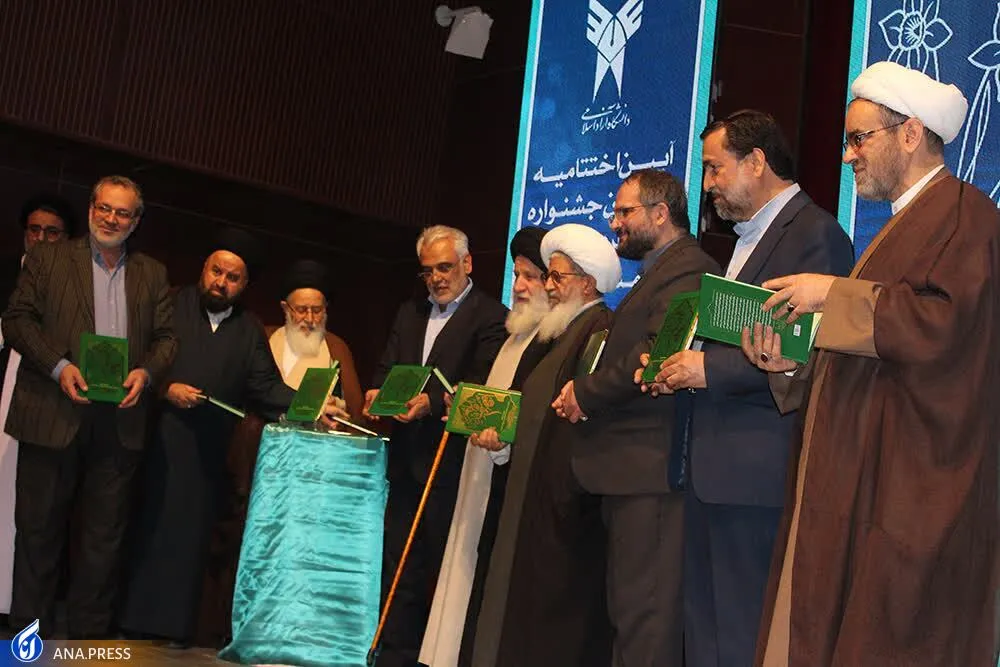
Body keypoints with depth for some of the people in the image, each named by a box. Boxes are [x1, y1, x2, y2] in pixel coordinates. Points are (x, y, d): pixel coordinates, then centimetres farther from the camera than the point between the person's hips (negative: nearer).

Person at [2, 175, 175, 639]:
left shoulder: (152, 274, 16)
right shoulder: (48, 258, 8)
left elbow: (166, 336, 11)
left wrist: (147, 371, -10)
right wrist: (58, 366, -14)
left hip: (119, 421, 2)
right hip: (53, 415, -2)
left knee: (105, 536, 4)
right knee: (39, 530, 5)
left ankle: (88, 640, 13)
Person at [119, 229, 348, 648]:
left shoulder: (250, 330, 13)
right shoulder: (171, 305, 4)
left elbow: (266, 387, 4)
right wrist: (166, 387, -14)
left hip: (205, 454, 2)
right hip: (155, 438, -2)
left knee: (190, 533, 3)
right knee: (146, 529, 0)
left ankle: (173, 627, 9)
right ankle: (131, 622, 8)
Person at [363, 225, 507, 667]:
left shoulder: (491, 317, -5)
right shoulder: (409, 314, 18)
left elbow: (480, 383, -14)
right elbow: (386, 368, 14)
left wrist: (431, 402, -27)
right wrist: (377, 393, -8)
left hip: (450, 461, -6)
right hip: (406, 458, 6)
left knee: (441, 567, 0)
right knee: (398, 565, 8)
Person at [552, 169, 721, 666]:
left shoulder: (686, 269, -10)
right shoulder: (661, 271, 24)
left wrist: (586, 391, -11)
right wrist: (587, 396, 7)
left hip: (651, 469, -11)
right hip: (634, 472, 11)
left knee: (644, 613, -8)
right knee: (629, 611, 14)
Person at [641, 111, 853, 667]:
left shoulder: (814, 234, -10)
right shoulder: (748, 239, 21)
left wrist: (711, 368, -16)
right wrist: (680, 367, 7)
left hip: (758, 471, -10)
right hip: (713, 471, 10)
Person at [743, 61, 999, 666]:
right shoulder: (910, 221, 23)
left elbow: (944, 321, -23)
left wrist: (833, 293, -15)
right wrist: (795, 360, 6)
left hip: (915, 478, -10)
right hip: (869, 479, 10)